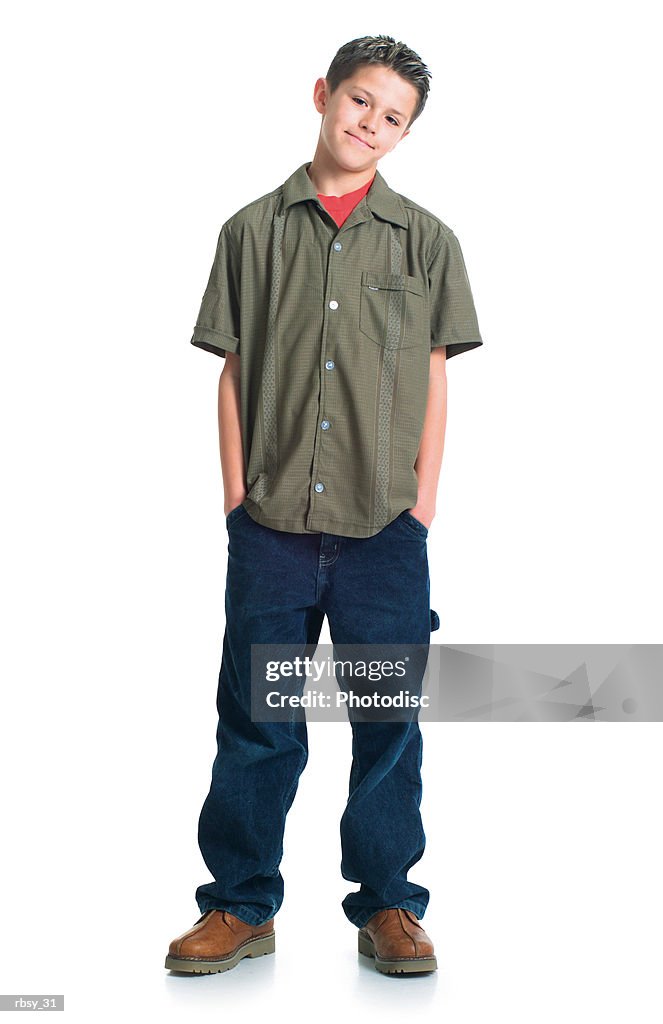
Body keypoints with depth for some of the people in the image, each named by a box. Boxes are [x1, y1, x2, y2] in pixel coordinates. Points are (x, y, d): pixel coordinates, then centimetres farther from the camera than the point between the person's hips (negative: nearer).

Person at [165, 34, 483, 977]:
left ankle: (388, 907, 23)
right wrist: (237, 499, 0)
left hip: (385, 529, 0)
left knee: (389, 721, 7)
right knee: (256, 723, 8)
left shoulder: (426, 239, 7)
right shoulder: (255, 230, 6)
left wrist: (423, 505, 0)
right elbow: (233, 373, 6)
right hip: (272, 527, 0)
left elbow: (435, 379, 7)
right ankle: (242, 907, 23)